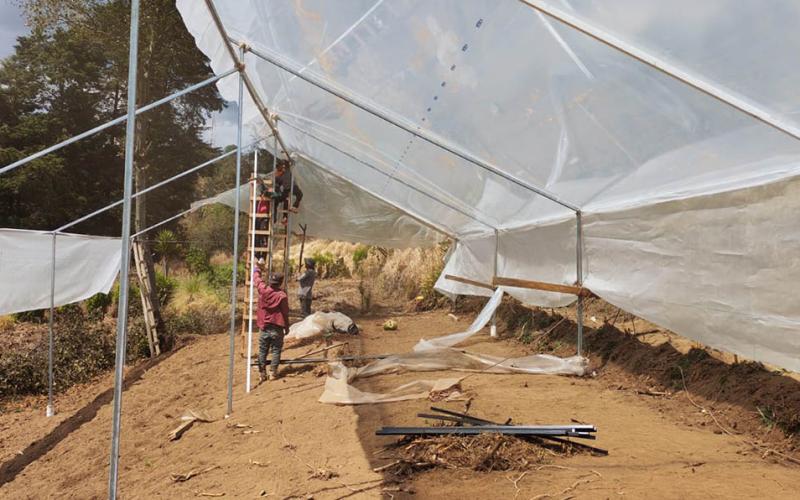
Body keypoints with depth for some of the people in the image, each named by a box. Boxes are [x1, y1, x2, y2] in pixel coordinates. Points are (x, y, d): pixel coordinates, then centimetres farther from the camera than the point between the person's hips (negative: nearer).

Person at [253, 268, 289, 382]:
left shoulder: (263, 290, -7)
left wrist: (257, 269, 32)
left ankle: (262, 374, 11)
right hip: (277, 328, -3)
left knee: (262, 351, 10)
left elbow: (256, 278, 12)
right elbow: (285, 313, -7)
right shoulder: (282, 295, -14)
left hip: (264, 327, 3)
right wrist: (286, 327, 5)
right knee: (275, 351, 7)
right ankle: (273, 373, 6)